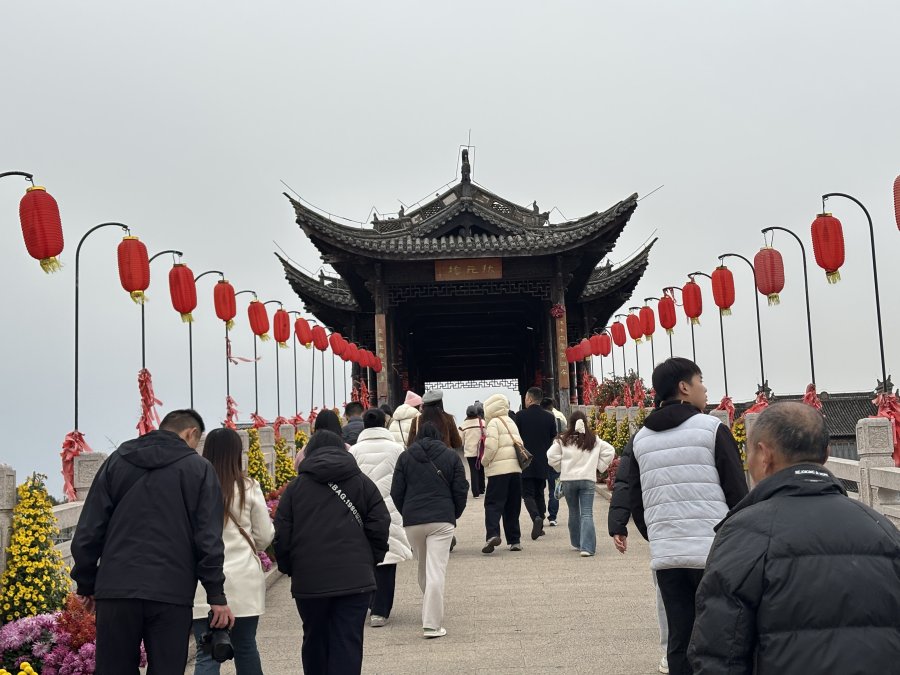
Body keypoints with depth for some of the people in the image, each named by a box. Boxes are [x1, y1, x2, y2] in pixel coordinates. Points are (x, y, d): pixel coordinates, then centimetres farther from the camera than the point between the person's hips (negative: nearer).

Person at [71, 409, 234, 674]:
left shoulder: (117, 461, 12)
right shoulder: (199, 468, 4)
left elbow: (88, 531, 9)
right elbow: (208, 538, -3)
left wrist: (86, 584, 17)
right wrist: (216, 595, 0)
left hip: (116, 591, 3)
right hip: (171, 594, -2)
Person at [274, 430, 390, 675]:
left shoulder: (296, 486, 6)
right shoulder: (362, 483, 6)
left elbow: (281, 535, 2)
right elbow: (380, 527, 0)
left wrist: (288, 568, 15)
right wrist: (371, 561, 12)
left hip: (308, 581, 1)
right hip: (354, 579, -1)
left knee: (315, 641, 17)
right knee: (348, 645, 1)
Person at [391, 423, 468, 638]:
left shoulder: (405, 457, 8)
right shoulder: (451, 457, 5)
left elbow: (396, 492, 6)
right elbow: (460, 491, 3)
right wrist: (454, 515, 18)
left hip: (412, 522, 2)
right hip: (442, 520, -2)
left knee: (423, 569, 18)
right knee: (436, 572, -5)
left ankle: (431, 616, 32)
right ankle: (432, 624, -10)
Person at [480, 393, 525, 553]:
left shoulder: (494, 423, -5)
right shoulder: (511, 422, 19)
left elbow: (491, 446, -14)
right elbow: (519, 444, 18)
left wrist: (484, 461, -1)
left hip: (499, 469, -7)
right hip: (516, 468, 7)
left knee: (493, 504, -6)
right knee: (512, 507, 12)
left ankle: (492, 535, -22)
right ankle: (515, 540, 12)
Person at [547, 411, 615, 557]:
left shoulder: (563, 440, -1)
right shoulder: (594, 440, 4)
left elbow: (551, 456, -6)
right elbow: (610, 451, 5)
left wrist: (561, 468, 9)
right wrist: (599, 467, 12)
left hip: (568, 480, 0)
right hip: (588, 479, 0)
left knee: (573, 512, 17)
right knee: (587, 514, -3)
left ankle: (577, 543, 29)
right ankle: (587, 547, -15)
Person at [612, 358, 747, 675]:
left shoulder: (640, 439, 10)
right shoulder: (712, 428, -3)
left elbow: (634, 500, 12)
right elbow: (737, 492, -4)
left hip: (665, 555, 4)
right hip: (714, 551, -4)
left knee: (679, 640, 10)